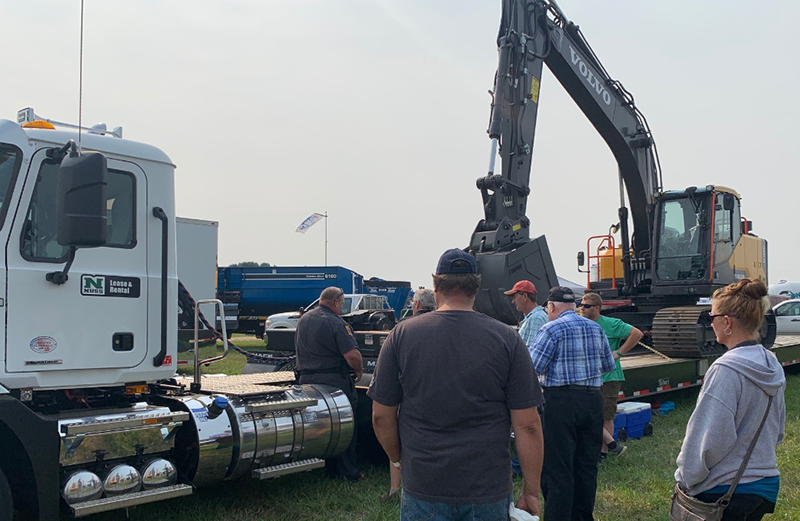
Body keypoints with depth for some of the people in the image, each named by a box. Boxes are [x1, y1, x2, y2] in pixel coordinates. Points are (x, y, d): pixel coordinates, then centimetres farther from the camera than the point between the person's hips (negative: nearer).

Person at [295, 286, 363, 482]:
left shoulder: (303, 320, 10)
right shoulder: (336, 323, -16)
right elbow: (352, 355, -23)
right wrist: (358, 371, -4)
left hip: (306, 379, 8)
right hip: (335, 382, -7)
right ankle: (348, 473, 10)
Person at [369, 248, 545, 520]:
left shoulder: (401, 335, -5)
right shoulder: (507, 339, -7)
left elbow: (381, 417, 0)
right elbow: (528, 425, -7)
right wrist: (531, 491, 2)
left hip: (422, 488, 0)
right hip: (490, 489, 0)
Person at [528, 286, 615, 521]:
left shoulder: (551, 329, -9)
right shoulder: (596, 328, 11)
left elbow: (532, 368, -15)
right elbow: (608, 365, 19)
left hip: (561, 401, -6)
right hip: (593, 399, 7)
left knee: (557, 469, -1)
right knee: (587, 466, 15)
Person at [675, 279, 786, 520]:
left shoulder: (726, 371, -23)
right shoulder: (773, 367, 4)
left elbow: (709, 439, -21)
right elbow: (777, 431, 15)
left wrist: (686, 478, -9)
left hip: (726, 491, -8)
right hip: (768, 484, 8)